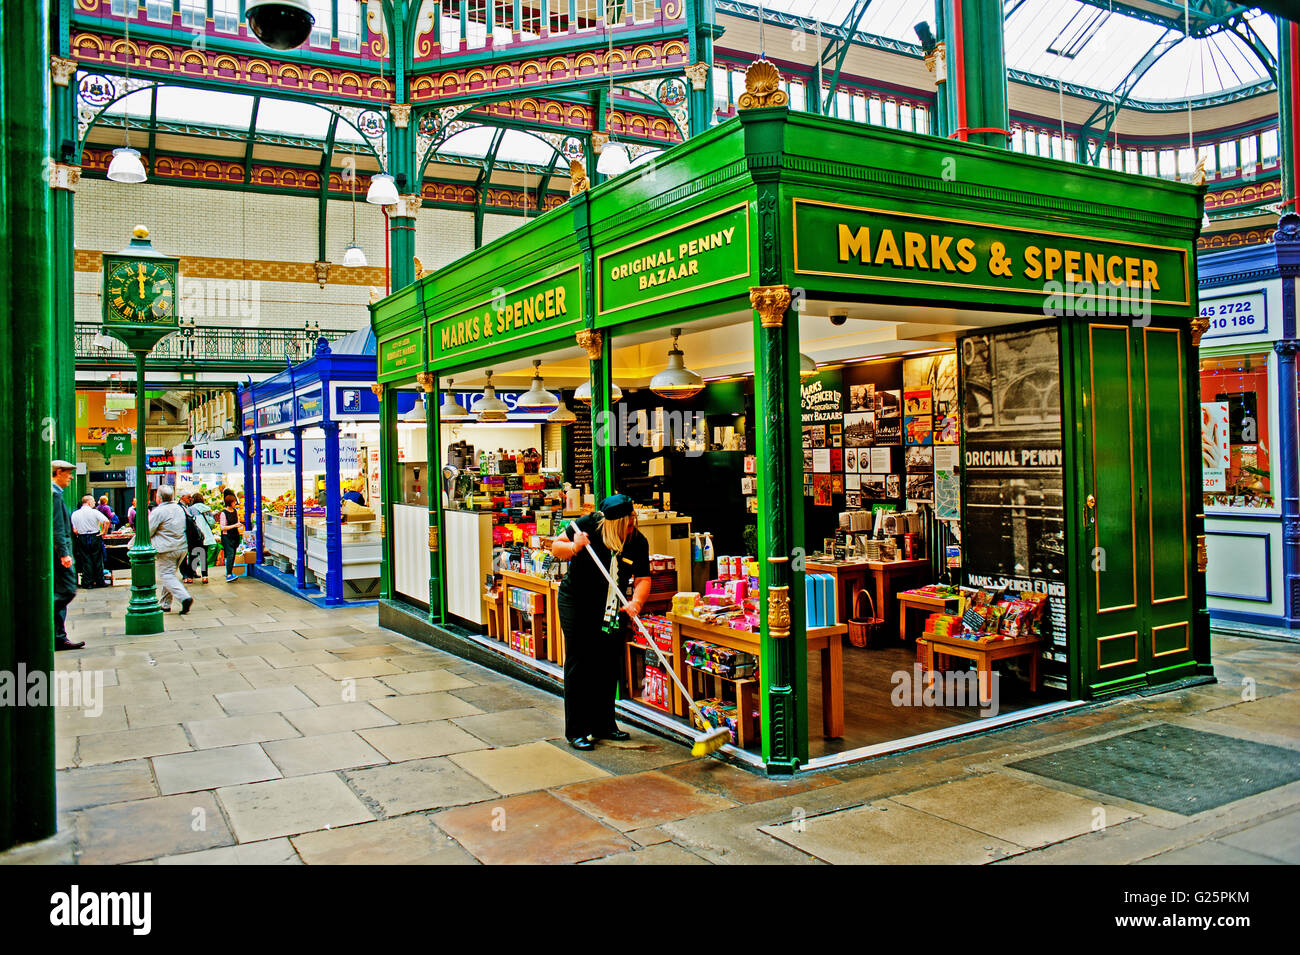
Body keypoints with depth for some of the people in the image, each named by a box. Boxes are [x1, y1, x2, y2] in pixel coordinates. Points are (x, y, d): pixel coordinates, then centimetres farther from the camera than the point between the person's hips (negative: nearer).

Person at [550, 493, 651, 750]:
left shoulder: (638, 542, -10)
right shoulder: (589, 525, -16)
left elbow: (643, 579, -9)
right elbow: (556, 547, -7)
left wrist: (636, 601, -28)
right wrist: (574, 547, -28)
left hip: (610, 609, 4)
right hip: (576, 604, -4)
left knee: (608, 666, 10)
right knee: (579, 665, -1)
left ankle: (604, 725, 24)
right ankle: (576, 731, 7)